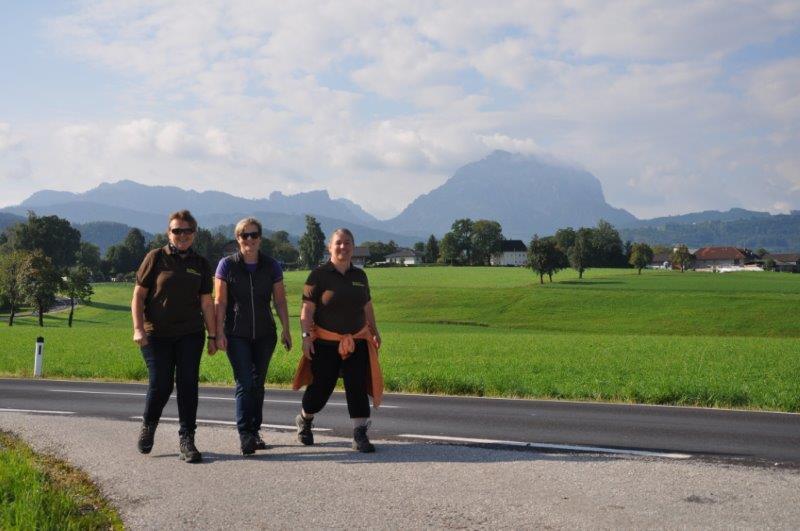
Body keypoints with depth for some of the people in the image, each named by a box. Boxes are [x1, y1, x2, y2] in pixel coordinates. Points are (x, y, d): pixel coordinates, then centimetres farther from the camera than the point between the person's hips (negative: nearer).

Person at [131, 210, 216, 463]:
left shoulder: (201, 264, 9)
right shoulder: (156, 258, 0)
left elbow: (206, 303, 11)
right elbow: (138, 295, -1)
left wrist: (212, 336, 7)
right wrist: (138, 328, -10)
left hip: (190, 335, 2)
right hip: (156, 335, -2)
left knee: (188, 384, -3)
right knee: (160, 384, -3)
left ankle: (187, 440, 4)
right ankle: (148, 425, 26)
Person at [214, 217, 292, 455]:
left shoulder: (271, 266, 4)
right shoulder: (227, 265, -2)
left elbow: (280, 300, 7)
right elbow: (219, 302, -3)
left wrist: (286, 329, 1)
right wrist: (219, 333, -8)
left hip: (265, 334, 3)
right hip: (237, 335, -3)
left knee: (258, 384, 9)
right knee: (245, 383, -11)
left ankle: (255, 431, 20)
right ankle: (245, 435, -11)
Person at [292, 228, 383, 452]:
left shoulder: (360, 276, 9)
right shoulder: (319, 275, -6)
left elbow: (367, 306, 18)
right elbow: (307, 309, -8)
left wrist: (374, 331, 17)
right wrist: (306, 336, -15)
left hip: (357, 343, 4)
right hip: (326, 343, -3)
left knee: (358, 388, -5)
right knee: (320, 388, 6)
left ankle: (360, 436, -3)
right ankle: (304, 421, 35)